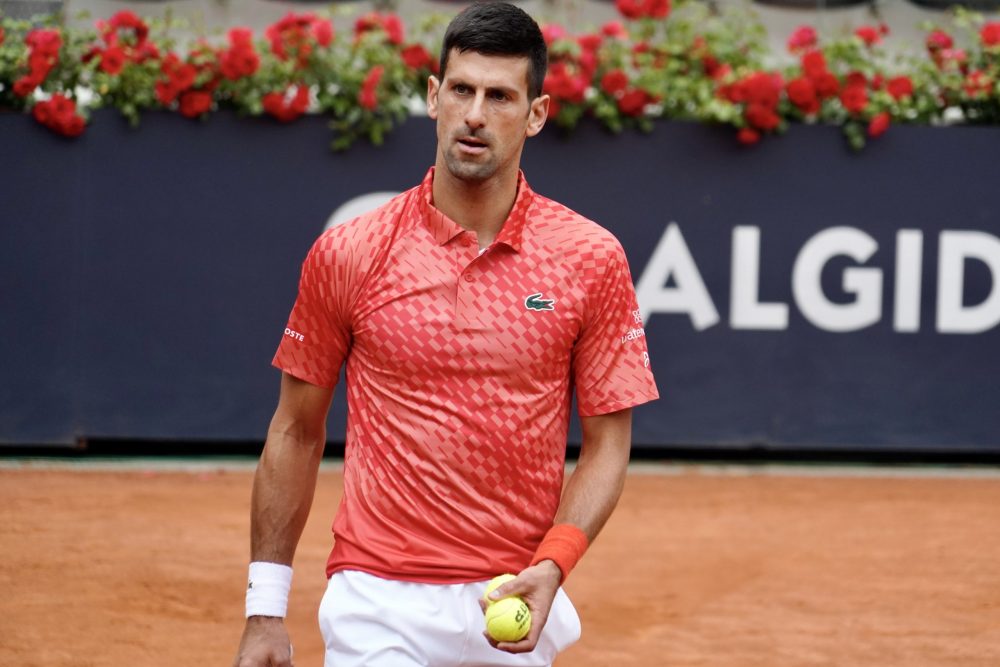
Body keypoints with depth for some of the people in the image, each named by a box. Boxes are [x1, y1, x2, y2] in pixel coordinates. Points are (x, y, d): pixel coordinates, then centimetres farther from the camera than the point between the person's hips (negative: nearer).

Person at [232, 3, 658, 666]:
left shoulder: (592, 259, 0)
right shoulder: (346, 255, 0)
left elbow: (607, 445, 3)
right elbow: (297, 433, 7)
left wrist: (551, 567, -13)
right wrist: (265, 610, 5)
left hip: (517, 610, 1)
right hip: (379, 606, -1)